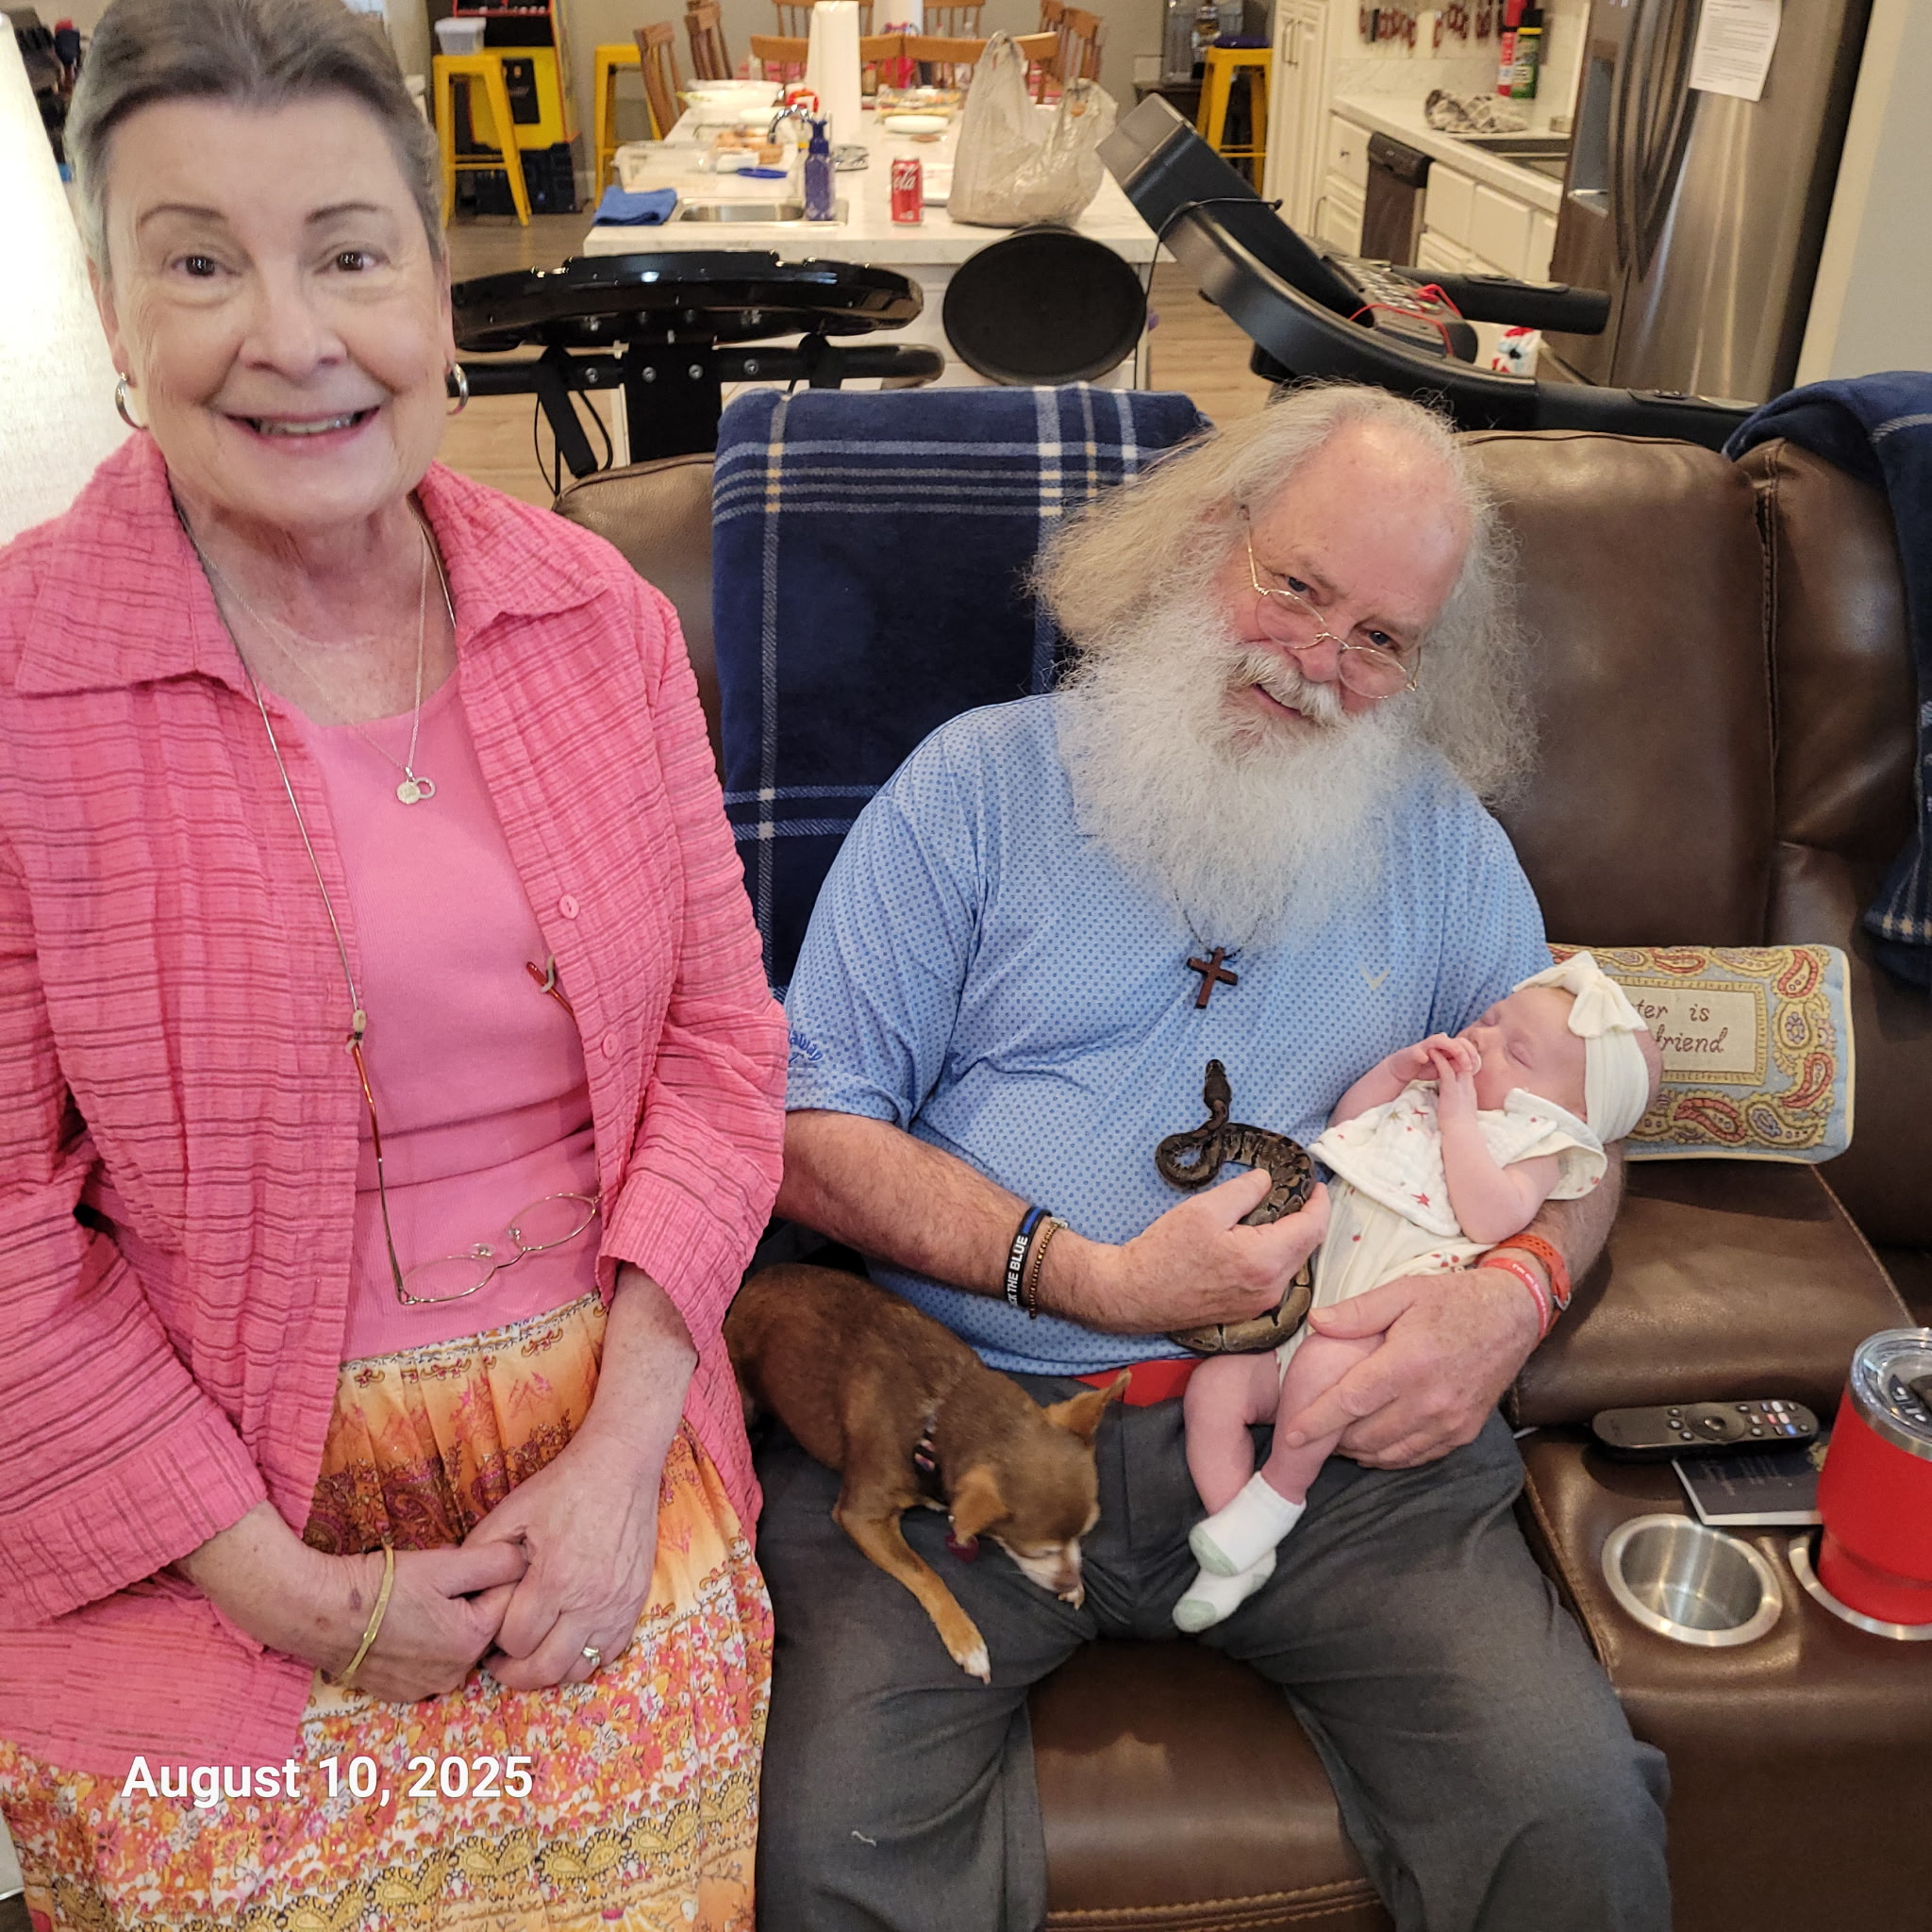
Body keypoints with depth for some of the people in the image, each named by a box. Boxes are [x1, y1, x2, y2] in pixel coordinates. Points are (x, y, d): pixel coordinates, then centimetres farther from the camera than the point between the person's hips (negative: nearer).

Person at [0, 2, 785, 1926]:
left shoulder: (599, 617, -2)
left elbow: (718, 1032, -1)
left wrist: (623, 1452, -9)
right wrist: (291, 1591, -11)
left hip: (610, 1475, 3)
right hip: (204, 1555, -2)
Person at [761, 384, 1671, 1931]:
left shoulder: (1442, 837, 15)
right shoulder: (980, 782, 4)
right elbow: (813, 1134, -1)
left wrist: (1516, 1285, -9)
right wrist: (1095, 1278, -14)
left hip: (1335, 1429, 2)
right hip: (964, 1416, -1)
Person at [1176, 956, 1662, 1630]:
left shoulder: (1539, 1143, 3)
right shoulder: (1426, 1091, 24)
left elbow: (1491, 1220, -16)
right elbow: (1345, 1124, 24)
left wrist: (1458, 1116, -12)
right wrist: (1397, 1068, 10)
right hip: (1303, 1298, 7)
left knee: (1326, 1359, -37)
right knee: (1213, 1383, -11)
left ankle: (1278, 1493, -11)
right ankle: (1236, 1559, -5)